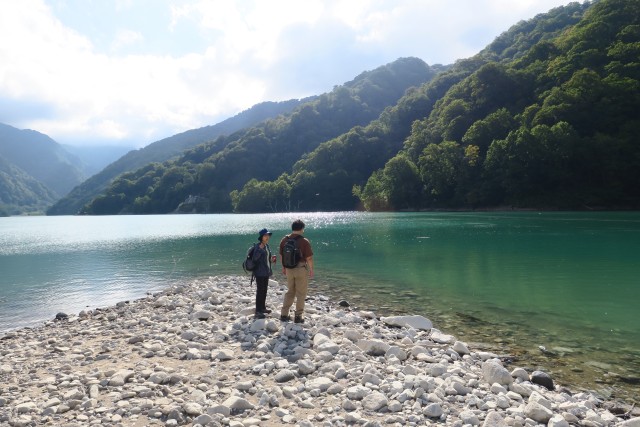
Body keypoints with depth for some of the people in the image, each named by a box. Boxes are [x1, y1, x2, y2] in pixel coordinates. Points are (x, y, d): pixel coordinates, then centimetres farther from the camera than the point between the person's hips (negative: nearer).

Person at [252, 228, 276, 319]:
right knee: (260, 291, -6)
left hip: (266, 272, 9)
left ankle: (262, 308, 29)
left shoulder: (267, 246, 10)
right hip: (260, 272, -9)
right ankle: (258, 311, 0)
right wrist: (260, 249, -35)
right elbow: (255, 258, -27)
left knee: (264, 290, 17)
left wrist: (271, 259, 5)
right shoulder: (258, 246, -16)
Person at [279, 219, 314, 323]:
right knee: (301, 294, 8)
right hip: (301, 269, -5)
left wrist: (283, 267, 19)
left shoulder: (284, 240, 0)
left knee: (290, 292, 19)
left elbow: (281, 255, 7)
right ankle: (298, 316, 11)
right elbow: (309, 258, -14)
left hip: (289, 269, 5)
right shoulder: (304, 242, -16)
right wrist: (311, 270, -2)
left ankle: (284, 314, 19)